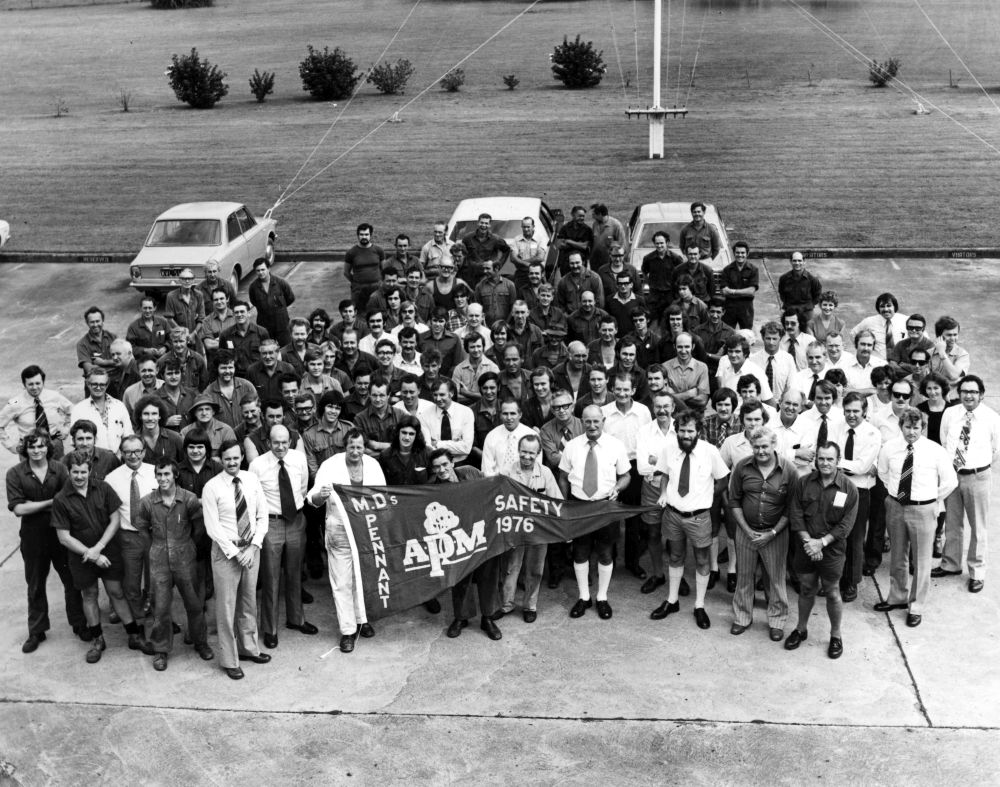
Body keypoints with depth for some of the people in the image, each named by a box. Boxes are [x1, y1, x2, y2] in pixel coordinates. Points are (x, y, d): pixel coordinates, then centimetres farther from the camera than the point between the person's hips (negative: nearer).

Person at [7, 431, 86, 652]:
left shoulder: (58, 469, -4)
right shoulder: (15, 474, -6)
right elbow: (18, 509, -13)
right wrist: (51, 502, -17)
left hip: (61, 532, 0)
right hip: (33, 536, 0)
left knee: (72, 581, 7)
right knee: (35, 586, 13)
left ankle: (79, 625, 22)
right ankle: (36, 632, 25)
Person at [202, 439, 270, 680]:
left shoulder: (252, 480, 1)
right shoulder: (212, 488, -10)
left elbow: (262, 516, 3)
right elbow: (213, 527, -10)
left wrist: (253, 547, -8)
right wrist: (235, 553, -13)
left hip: (251, 548, 4)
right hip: (226, 551, -4)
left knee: (249, 601, 15)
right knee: (226, 605, 2)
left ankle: (248, 648, 32)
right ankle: (229, 660, 12)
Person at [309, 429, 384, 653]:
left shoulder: (373, 465, 0)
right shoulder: (330, 466, -11)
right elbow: (314, 500, -15)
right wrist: (321, 495, -38)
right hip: (340, 532, -3)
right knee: (342, 582, 0)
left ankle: (362, 619, 34)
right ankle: (348, 630, 9)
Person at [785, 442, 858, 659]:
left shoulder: (848, 489, -10)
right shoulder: (803, 484, -3)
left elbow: (846, 524, -11)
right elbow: (795, 515, -4)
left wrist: (822, 542, -18)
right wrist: (807, 540, -15)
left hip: (832, 550, -2)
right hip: (805, 547, 2)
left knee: (832, 593, 8)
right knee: (807, 589, 15)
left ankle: (835, 635, 25)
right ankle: (801, 629, 32)